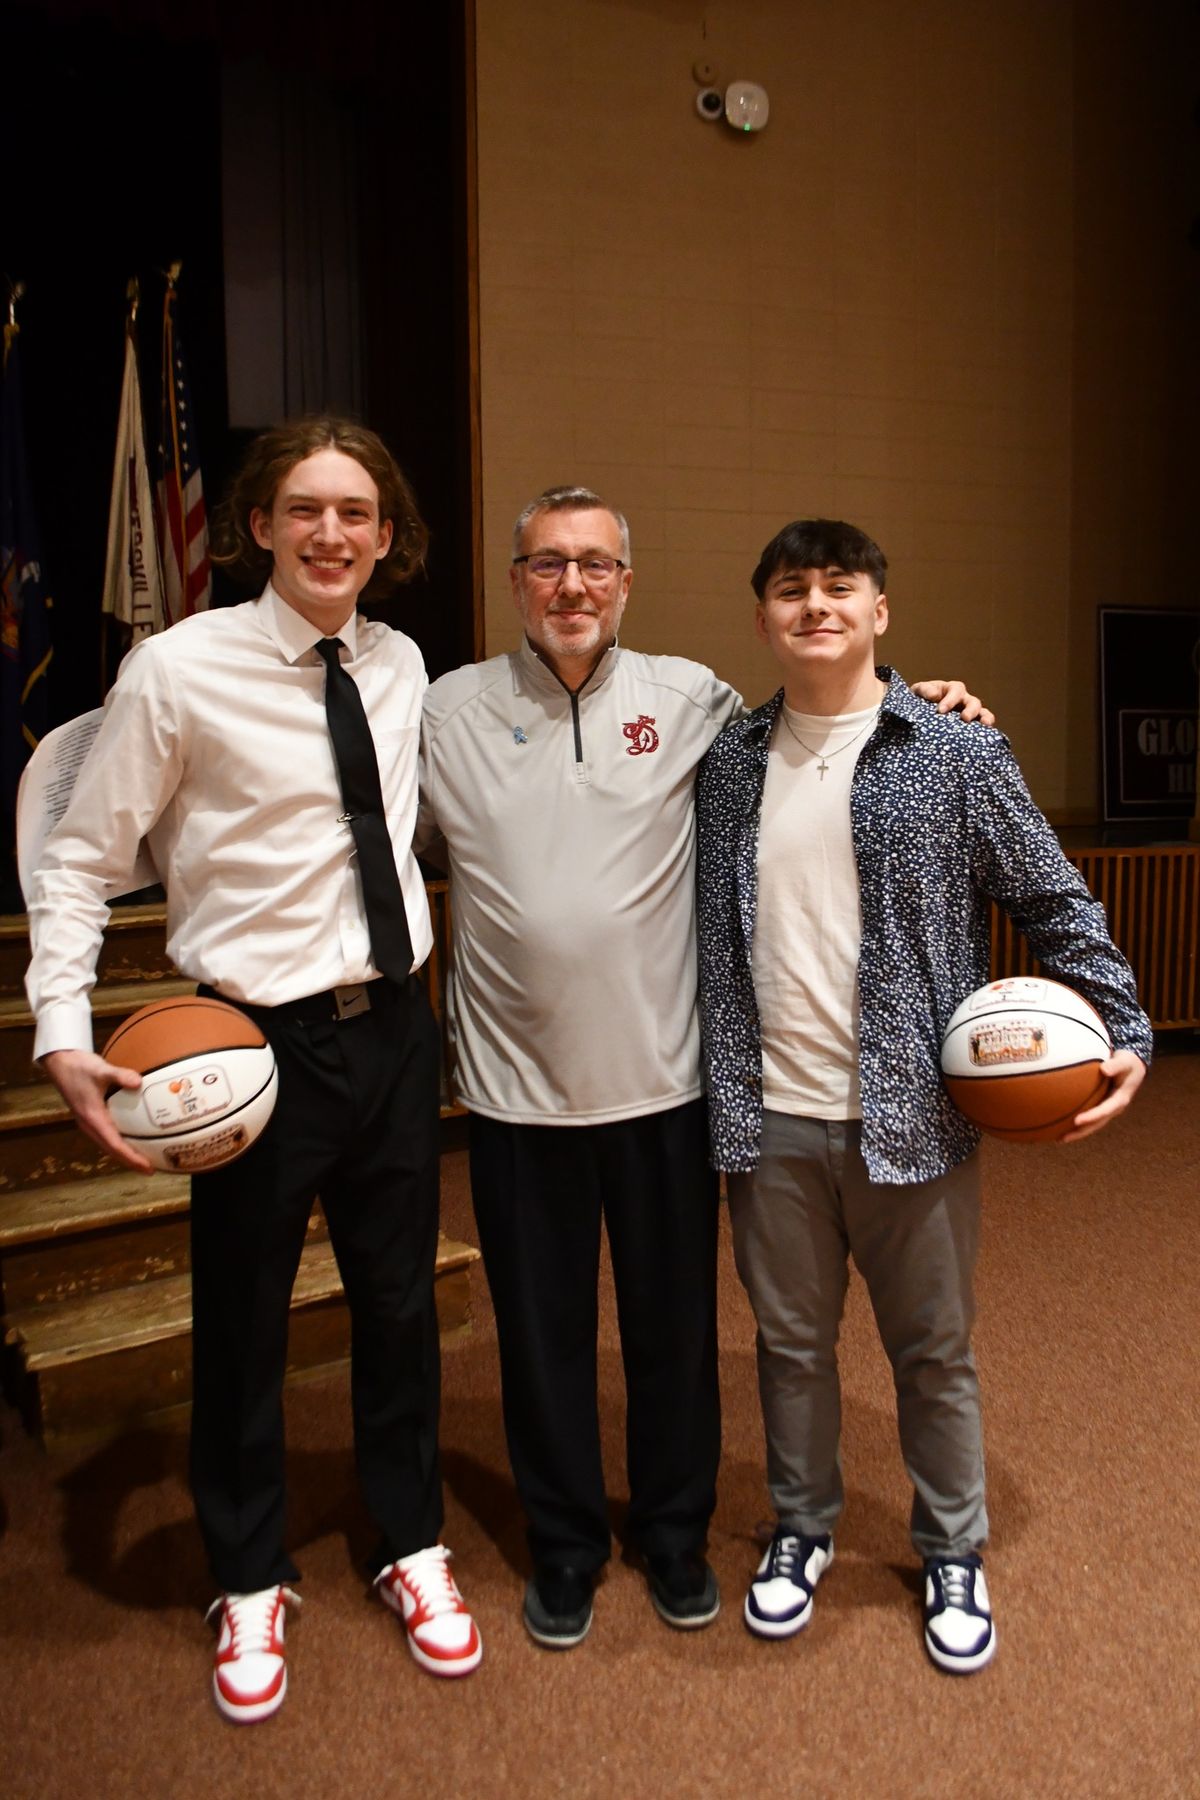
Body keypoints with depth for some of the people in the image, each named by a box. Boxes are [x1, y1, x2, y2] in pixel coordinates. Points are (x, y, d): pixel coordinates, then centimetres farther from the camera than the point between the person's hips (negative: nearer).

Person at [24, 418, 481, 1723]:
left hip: (394, 1028, 4)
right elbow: (78, 863, -7)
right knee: (241, 1321, 13)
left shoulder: (402, 668, 4)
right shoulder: (177, 670, -11)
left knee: (399, 1304, 17)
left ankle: (409, 1547, 42)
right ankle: (248, 1583, 39)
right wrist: (63, 1036, -17)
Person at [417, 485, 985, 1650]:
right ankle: (564, 1546, 39)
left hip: (661, 1075, 0)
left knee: (674, 1324, 16)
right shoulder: (450, 711, 1)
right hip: (517, 1084, 0)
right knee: (542, 1331, 15)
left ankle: (675, 1533, 42)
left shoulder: (689, 699, 0)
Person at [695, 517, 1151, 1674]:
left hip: (909, 1114, -2)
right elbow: (704, 928, 11)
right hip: (768, 1116, 2)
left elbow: (1056, 903, 1)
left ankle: (952, 1554, 37)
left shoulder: (957, 754, -3)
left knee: (932, 1350, 14)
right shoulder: (727, 764, 5)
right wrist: (715, 1081, 7)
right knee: (790, 1341, 17)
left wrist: (1123, 1031, -6)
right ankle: (801, 1528, 40)